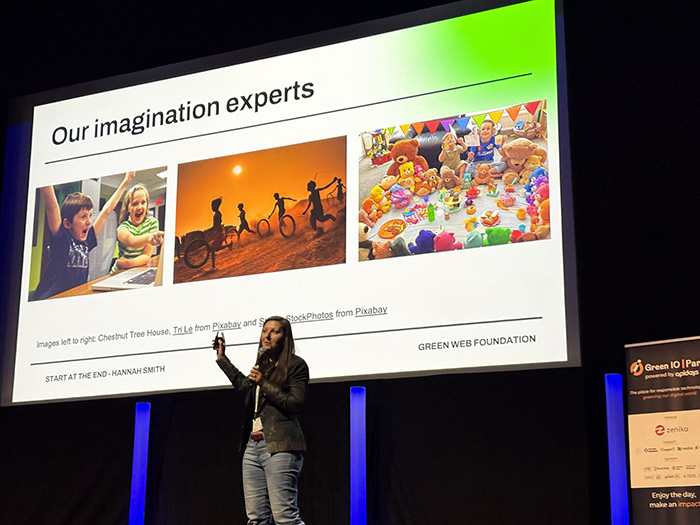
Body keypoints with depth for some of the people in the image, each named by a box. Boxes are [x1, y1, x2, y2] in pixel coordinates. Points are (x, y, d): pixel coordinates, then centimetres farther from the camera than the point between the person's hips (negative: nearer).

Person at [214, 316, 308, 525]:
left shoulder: (295, 365, 1)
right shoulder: (263, 365, 22)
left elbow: (295, 404, -8)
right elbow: (243, 384, 43)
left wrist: (265, 384, -13)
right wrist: (222, 358, 47)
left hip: (279, 446, -7)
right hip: (253, 446, 7)